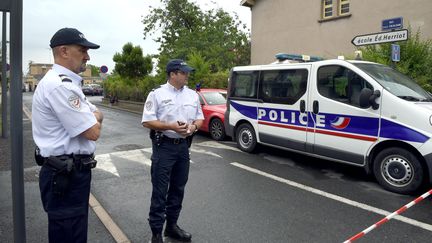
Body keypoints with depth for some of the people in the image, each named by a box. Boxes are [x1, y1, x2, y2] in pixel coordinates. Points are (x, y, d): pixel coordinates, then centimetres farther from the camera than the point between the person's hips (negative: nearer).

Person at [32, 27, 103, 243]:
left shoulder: (68, 83, 14)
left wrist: (91, 117, -9)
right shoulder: (59, 85, -22)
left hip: (72, 171, 10)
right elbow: (93, 132, -23)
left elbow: (99, 115, 14)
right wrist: (93, 119, -1)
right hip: (65, 175, -10)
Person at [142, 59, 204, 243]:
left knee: (178, 188, 15)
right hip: (164, 146, -5)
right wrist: (171, 126, -21)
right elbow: (147, 122, -11)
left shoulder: (193, 95, 8)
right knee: (160, 191, 0)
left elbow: (200, 118, 14)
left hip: (183, 146, 6)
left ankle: (171, 225, 31)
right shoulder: (157, 94, -7)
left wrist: (194, 126, -9)